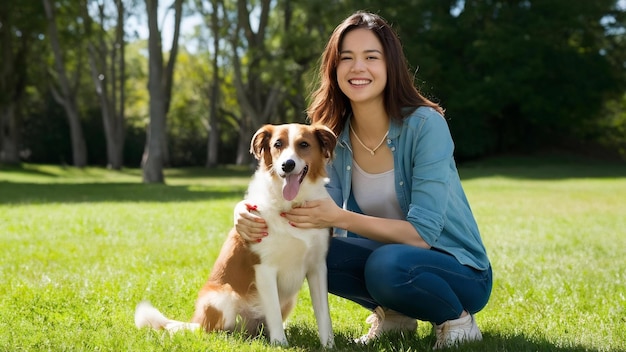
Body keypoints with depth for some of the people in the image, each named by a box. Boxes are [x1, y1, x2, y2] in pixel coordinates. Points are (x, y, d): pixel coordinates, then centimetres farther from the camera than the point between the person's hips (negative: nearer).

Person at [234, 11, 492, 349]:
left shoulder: (425, 125, -21)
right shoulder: (333, 137, -4)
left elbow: (422, 233, -24)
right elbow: (317, 213, -8)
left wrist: (341, 218, -33)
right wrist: (253, 213, -25)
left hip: (460, 270, -5)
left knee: (386, 264, -35)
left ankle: (456, 318, -6)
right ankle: (392, 313, 5)